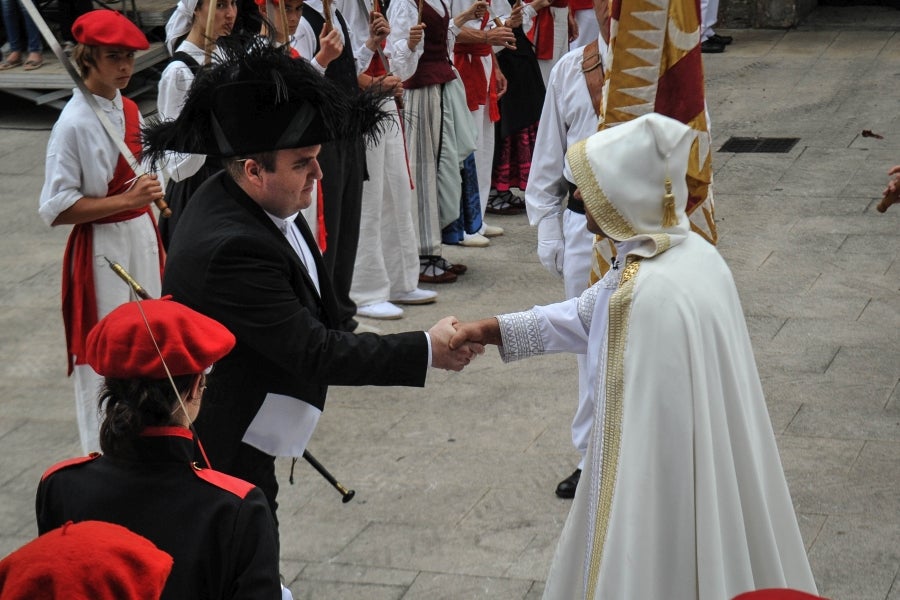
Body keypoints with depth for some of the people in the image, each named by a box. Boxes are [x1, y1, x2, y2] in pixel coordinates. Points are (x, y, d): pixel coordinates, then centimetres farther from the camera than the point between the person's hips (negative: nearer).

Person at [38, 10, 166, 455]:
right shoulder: (74, 124, -18)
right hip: (100, 248, -8)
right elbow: (56, 209, -20)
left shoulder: (128, 110, 6)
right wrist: (127, 200, -24)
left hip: (140, 238, 8)